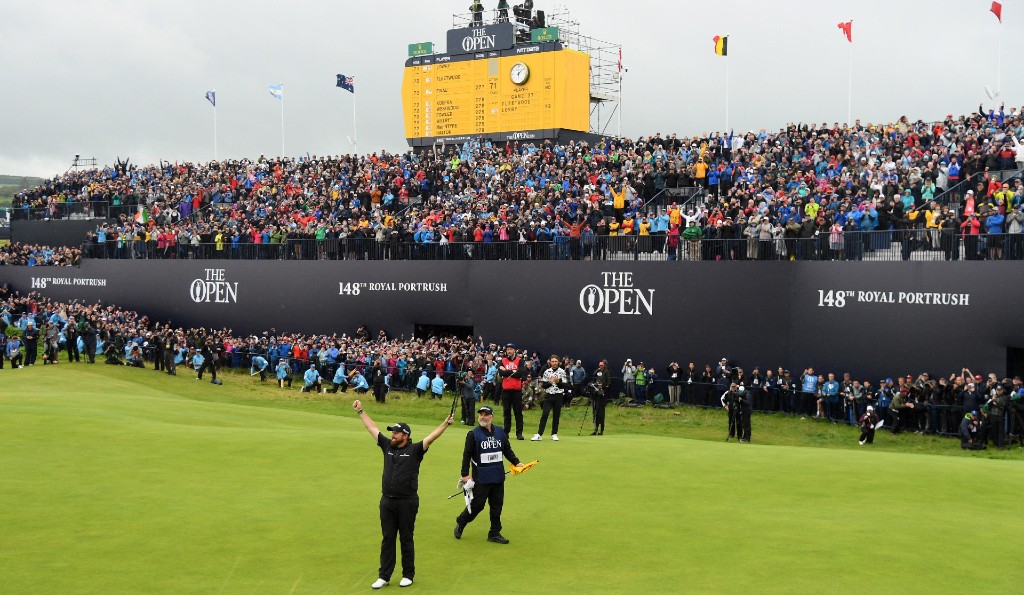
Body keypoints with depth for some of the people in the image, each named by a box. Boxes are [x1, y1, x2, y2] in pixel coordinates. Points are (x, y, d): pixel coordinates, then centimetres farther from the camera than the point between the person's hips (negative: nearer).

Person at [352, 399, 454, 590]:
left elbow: (431, 437, -17)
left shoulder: (414, 450, -5)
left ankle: (408, 575, 17)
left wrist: (445, 424, -29)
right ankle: (384, 576, 14)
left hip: (407, 502, -4)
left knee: (406, 540, 6)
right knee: (387, 539, 9)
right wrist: (360, 411, 19)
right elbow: (372, 428, 14)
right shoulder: (387, 446, 8)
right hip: (387, 501, 5)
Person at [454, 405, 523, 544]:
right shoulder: (473, 434, -5)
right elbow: (467, 455, -5)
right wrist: (465, 474, -9)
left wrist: (516, 463, 4)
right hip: (481, 478, -4)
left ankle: (494, 534, 19)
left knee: (497, 505, 9)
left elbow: (507, 451, 15)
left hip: (498, 477, 5)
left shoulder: (500, 432, 7)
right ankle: (460, 524, 23)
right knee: (477, 504, -1)